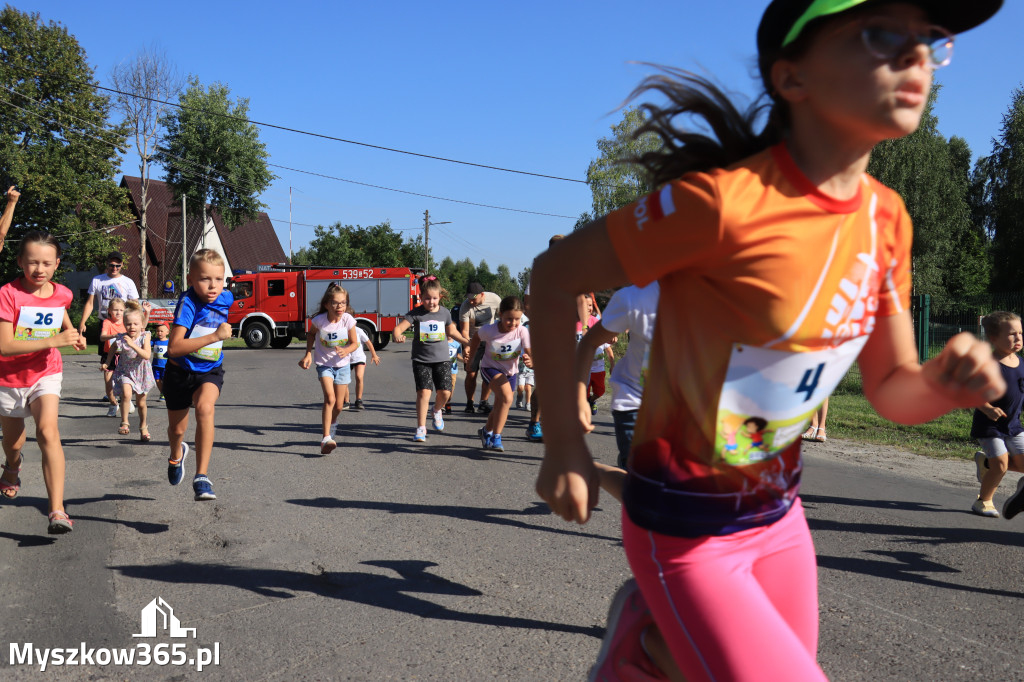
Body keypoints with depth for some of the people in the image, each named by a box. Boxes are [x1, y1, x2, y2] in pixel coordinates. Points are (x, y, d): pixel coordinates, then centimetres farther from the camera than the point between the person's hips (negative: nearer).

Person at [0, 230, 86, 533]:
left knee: (48, 431, -23)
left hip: (45, 374, 1)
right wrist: (53, 341, -33)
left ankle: (57, 511, -28)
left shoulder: (61, 294, -6)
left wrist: (73, 334, 4)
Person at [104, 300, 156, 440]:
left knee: (141, 403, 13)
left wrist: (133, 345, -36)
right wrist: (108, 363, 9)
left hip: (141, 373, 1)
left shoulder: (145, 337, -15)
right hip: (125, 372, -1)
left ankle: (143, 426, 36)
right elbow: (112, 348, 13)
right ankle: (124, 423, -13)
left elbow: (147, 355, -28)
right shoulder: (120, 339, -11)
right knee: (126, 394, -28)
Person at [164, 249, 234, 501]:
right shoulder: (188, 302, -25)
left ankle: (202, 478, -28)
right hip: (181, 371, -2)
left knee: (205, 408, -30)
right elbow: (173, 348, -36)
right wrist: (215, 336, -40)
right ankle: (177, 455, 55)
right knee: (177, 428, 16)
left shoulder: (226, 297, -8)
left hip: (210, 371, 2)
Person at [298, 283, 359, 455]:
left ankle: (332, 424, 43)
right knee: (329, 398, -21)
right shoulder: (319, 320, -17)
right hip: (324, 364, -2)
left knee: (338, 405, 8)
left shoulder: (348, 320, -17)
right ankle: (326, 439, -21)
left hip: (342, 364, 2)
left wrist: (346, 351, -27)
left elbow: (355, 343, -6)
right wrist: (308, 354, -3)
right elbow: (311, 334, 6)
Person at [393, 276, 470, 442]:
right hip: (421, 360, -2)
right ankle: (421, 428, -2)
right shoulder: (416, 314, -7)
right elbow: (398, 328, -16)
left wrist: (467, 341, 13)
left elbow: (451, 331, 20)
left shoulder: (445, 313, 3)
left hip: (442, 359, 3)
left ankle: (437, 411, 31)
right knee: (424, 392, -13)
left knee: (445, 392, -4)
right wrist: (398, 336, -37)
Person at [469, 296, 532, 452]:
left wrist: (530, 361, -46)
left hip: (510, 371, 4)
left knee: (500, 407, 17)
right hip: (490, 368, -4)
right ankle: (496, 437, -16)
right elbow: (476, 338, -1)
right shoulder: (489, 330, -23)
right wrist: (470, 357, 3)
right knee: (507, 398, -28)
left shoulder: (522, 331, -22)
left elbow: (529, 353, -24)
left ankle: (486, 431, 48)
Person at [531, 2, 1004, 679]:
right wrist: (566, 445, -15)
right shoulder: (725, 200, -24)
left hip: (779, 516, 7)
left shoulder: (886, 216, -2)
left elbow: (890, 387, 6)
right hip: (687, 535, -7)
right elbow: (556, 275, -15)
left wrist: (944, 381, -16)